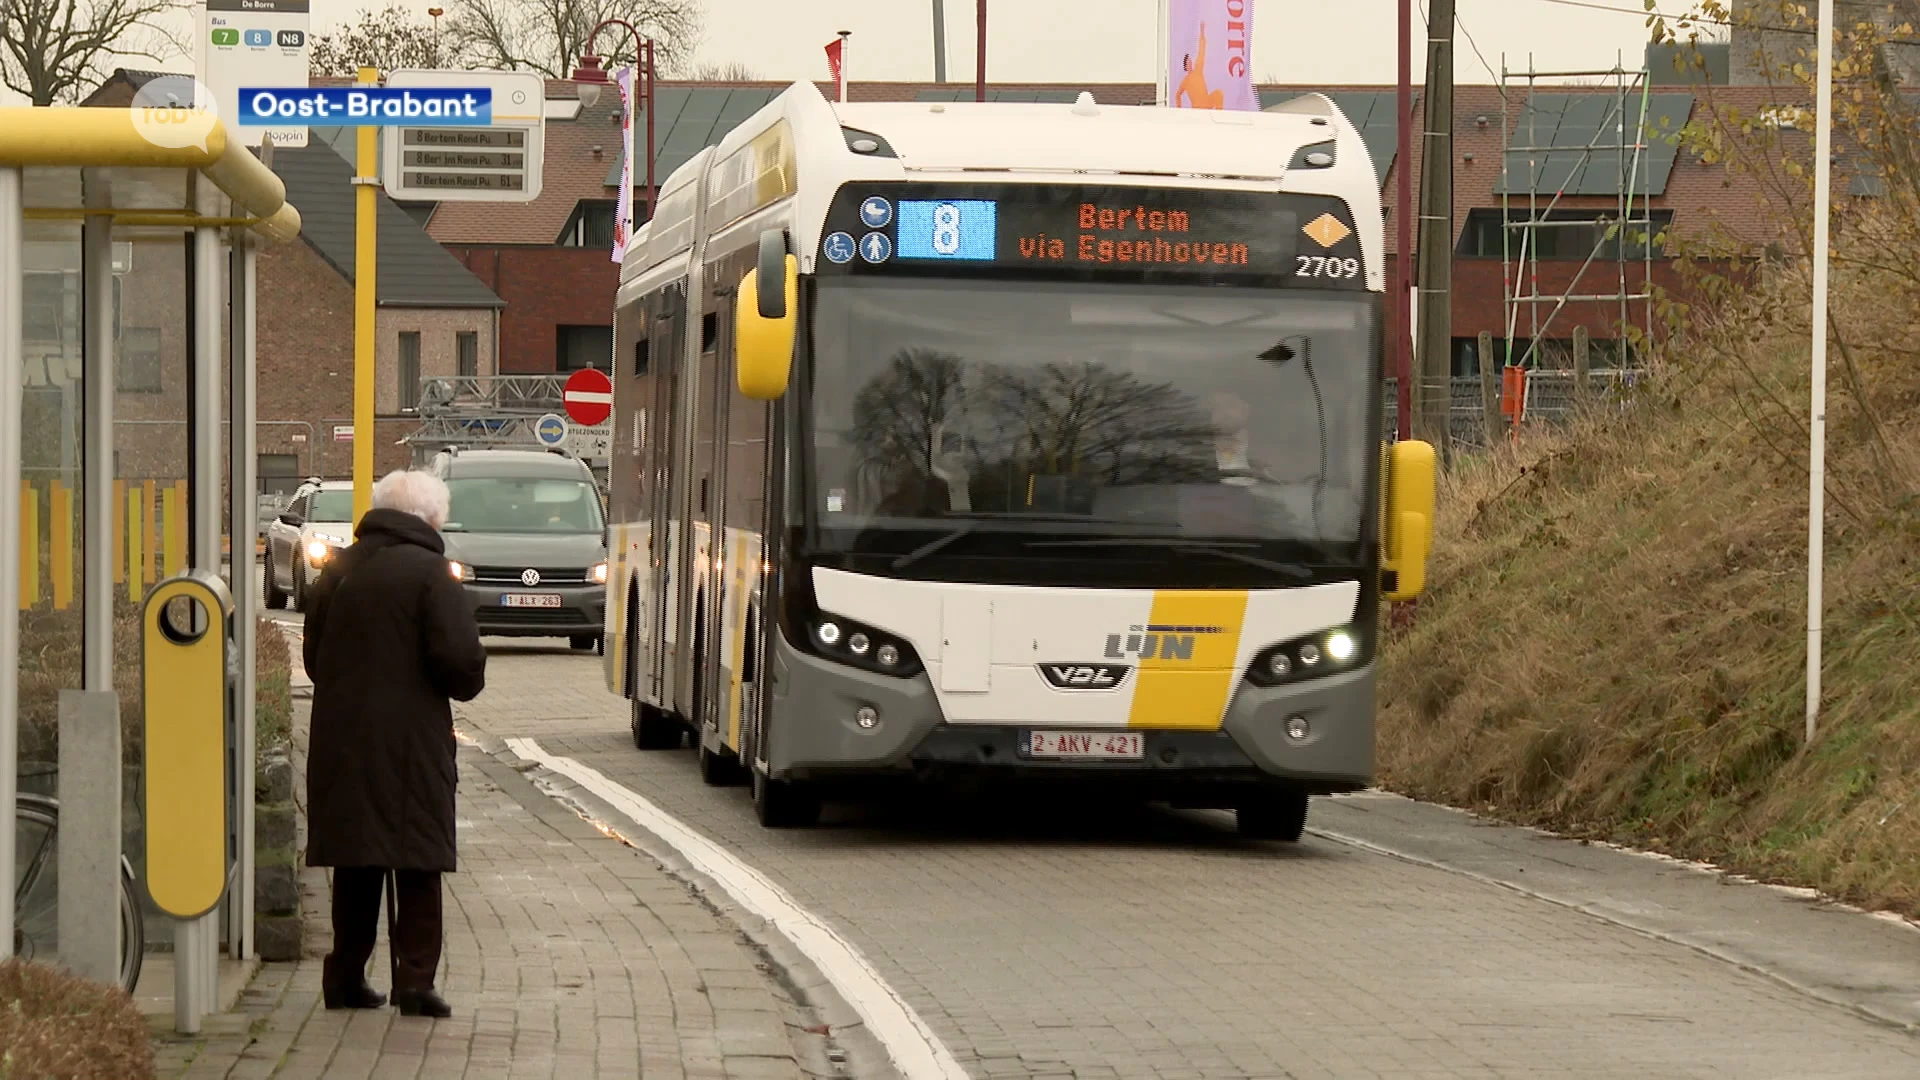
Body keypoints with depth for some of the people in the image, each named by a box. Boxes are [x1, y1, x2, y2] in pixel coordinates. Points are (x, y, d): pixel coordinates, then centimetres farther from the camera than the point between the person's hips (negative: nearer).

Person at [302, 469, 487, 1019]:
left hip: (341, 741, 6)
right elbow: (460, 659, -16)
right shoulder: (428, 573, -10)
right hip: (412, 742, -5)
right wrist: (465, 684, 5)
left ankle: (346, 975, 14)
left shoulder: (337, 572, 9)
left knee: (355, 862, 13)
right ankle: (415, 978, -5)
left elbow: (314, 657, 15)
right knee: (418, 862, 0)